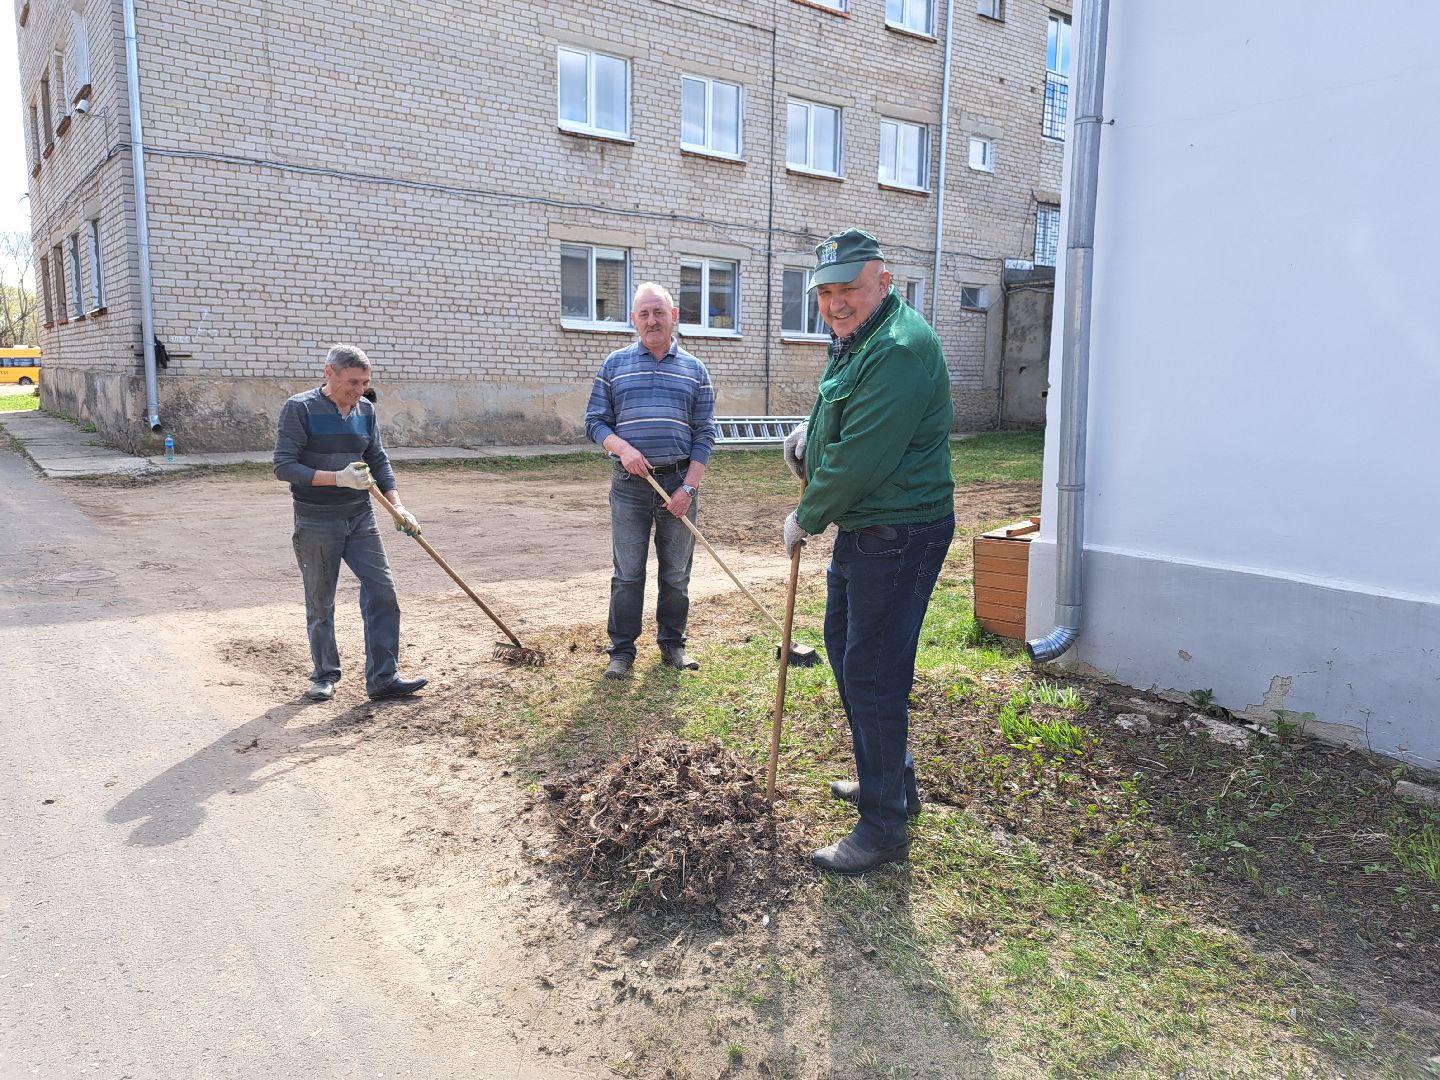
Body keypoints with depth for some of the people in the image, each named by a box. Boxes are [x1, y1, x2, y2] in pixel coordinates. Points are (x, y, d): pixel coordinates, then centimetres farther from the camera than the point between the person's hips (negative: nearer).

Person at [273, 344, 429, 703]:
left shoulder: (365, 410, 5)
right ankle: (324, 676, 25)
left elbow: (379, 461, 8)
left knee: (382, 591, -3)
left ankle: (382, 678, 4)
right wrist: (339, 478, -25)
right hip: (316, 523, -4)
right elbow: (284, 466, -15)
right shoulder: (300, 409, -11)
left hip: (360, 518, 5)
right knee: (320, 604, 7)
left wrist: (398, 507, -4)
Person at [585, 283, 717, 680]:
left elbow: (704, 435, 3)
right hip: (630, 484, -1)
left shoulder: (695, 370, 6)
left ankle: (672, 644, 24)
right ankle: (622, 650, 14)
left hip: (680, 482, 1)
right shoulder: (615, 364, 6)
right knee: (627, 573, 3)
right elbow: (594, 422, 5)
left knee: (676, 573, 9)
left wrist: (688, 488, -6)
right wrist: (623, 448, -15)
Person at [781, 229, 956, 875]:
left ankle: (885, 827, 10)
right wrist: (812, 436, 7)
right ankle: (890, 780, 38)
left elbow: (859, 461, -24)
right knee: (844, 647, 21)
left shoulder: (900, 350, -22)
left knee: (872, 674, -5)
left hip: (898, 536, -11)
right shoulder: (854, 340, 13)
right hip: (861, 528, 11)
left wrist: (805, 520, -10)